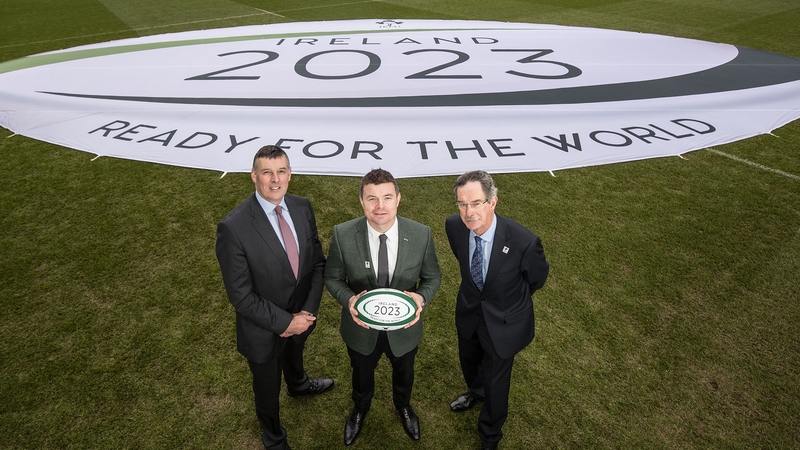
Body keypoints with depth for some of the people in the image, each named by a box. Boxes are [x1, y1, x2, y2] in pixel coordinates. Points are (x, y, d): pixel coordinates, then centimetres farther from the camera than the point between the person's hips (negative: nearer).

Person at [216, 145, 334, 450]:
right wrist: (284, 322, -21)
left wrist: (307, 311, -15)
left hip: (302, 317, 5)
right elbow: (240, 294, -24)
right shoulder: (233, 227, -29)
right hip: (264, 330, -4)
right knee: (268, 387, 23)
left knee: (294, 354, 37)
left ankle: (298, 385, 73)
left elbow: (317, 262, -5)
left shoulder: (302, 207, -12)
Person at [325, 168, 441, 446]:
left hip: (404, 327, 1)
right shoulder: (343, 235, -24)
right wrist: (349, 300, -29)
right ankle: (360, 408, 66)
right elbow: (333, 278, -9)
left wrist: (421, 297, -28)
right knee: (362, 374, 30)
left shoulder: (421, 235, -23)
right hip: (361, 327, 0)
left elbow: (432, 277, -7)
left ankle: (403, 405, 68)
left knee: (403, 372, 32)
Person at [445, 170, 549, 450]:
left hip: (504, 322, -4)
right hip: (469, 312, 4)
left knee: (496, 385, 15)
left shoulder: (523, 241, -35)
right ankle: (476, 392, 67)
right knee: (469, 362, 30)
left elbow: (537, 278, -11)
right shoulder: (454, 227, -23)